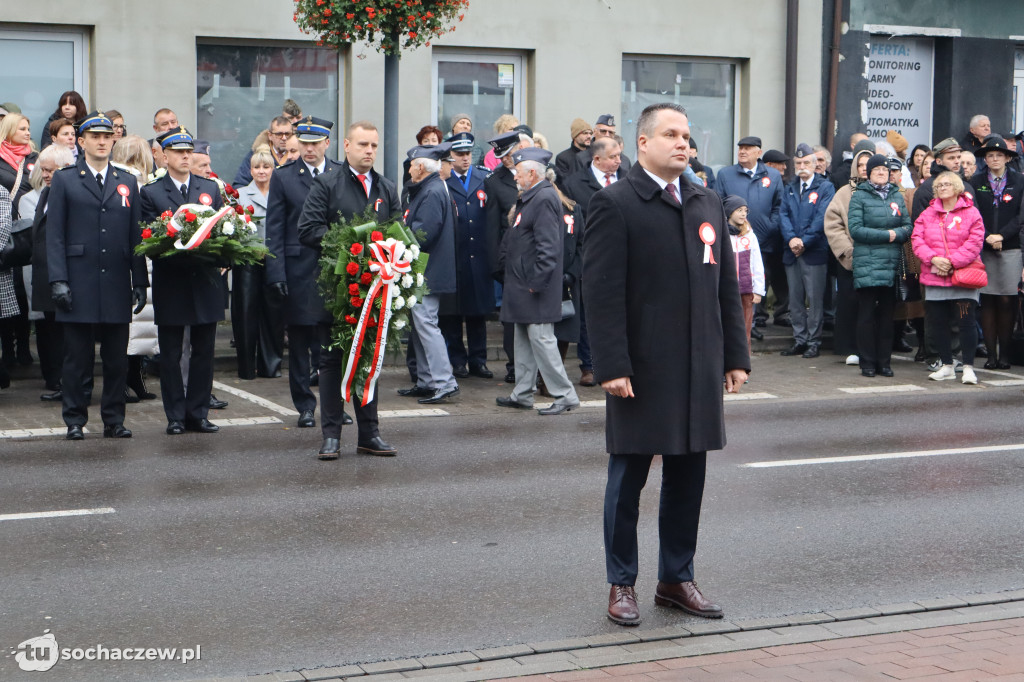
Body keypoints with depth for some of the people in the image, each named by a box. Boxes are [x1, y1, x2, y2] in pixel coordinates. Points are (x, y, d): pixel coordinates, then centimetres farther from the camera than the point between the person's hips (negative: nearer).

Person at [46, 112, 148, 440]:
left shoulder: (127, 182, 14)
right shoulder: (64, 180, 6)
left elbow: (136, 236, 12)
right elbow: (54, 236, 0)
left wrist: (140, 282, 5)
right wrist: (58, 280, -9)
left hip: (117, 286, 3)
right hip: (79, 285, -3)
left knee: (117, 358, 5)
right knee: (78, 358, 2)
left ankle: (114, 419, 13)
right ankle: (75, 421, 10)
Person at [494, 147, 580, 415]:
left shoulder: (545, 198, -17)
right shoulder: (528, 197, 15)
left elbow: (548, 247, -22)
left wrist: (536, 282, -22)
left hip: (535, 284, -10)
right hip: (523, 283, 10)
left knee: (541, 338, -8)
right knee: (524, 339, 14)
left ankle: (565, 395, -2)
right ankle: (523, 395, 22)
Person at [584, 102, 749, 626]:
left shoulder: (708, 204, 13)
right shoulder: (614, 205, -6)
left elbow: (727, 286, 16)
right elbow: (602, 294, -11)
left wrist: (735, 356, 10)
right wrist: (611, 366, -17)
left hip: (698, 370, 6)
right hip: (640, 370, -6)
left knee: (688, 476, 11)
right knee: (628, 478, 4)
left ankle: (676, 578, 24)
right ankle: (622, 584, 16)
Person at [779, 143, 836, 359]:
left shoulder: (825, 187, 1)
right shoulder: (789, 189, 16)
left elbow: (822, 218, -8)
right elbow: (784, 214, 6)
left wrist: (804, 241, -14)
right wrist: (791, 238, -11)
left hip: (815, 251, -5)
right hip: (792, 252, 5)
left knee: (815, 299, -3)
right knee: (795, 298, 8)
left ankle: (814, 341, 2)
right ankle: (799, 339, 15)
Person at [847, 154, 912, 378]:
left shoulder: (897, 196, 14)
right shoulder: (859, 196, 2)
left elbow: (908, 227, 10)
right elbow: (855, 229, -8)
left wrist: (897, 234, -11)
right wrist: (886, 235, -9)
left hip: (891, 264, 4)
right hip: (866, 264, -4)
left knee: (886, 314, 6)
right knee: (867, 314, -3)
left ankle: (884, 362, 12)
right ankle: (867, 363, 3)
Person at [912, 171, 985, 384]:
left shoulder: (971, 213, 1)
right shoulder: (927, 214, 11)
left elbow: (975, 243, -8)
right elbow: (917, 240, 3)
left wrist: (952, 262, -16)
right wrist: (933, 259, -13)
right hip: (934, 277, 4)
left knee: (966, 321, -6)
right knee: (937, 323, 6)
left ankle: (968, 367, 2)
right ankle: (947, 366, 18)